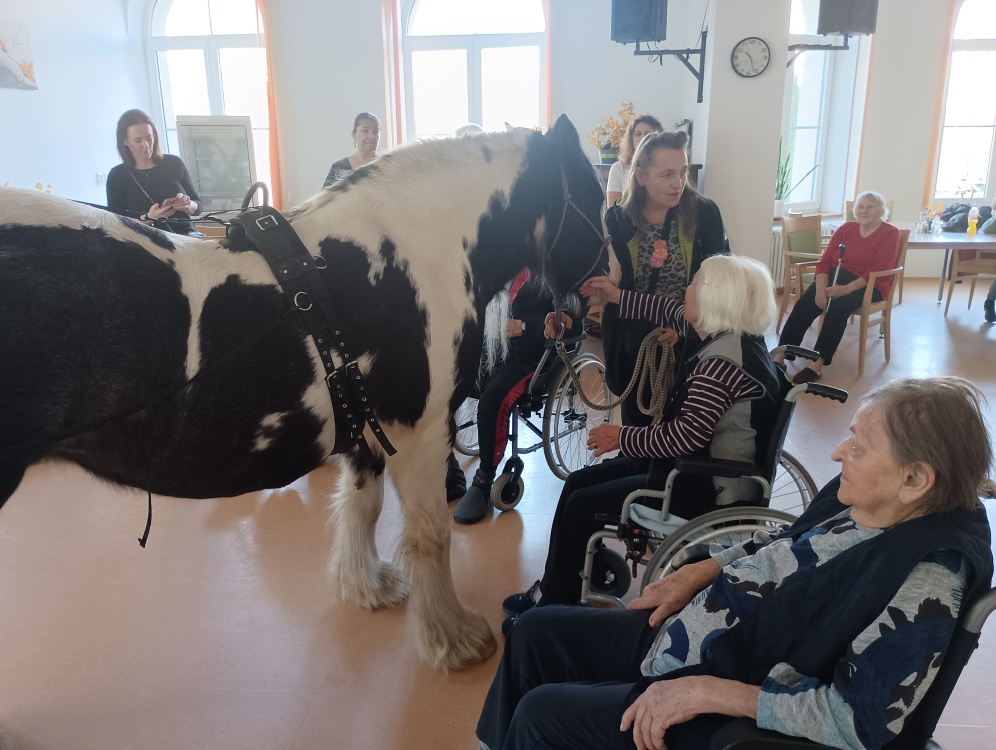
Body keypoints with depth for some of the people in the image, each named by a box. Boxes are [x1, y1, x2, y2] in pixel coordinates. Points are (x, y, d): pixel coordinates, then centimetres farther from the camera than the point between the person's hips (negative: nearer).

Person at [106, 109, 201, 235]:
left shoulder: (173, 163, 8)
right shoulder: (117, 176, 4)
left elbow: (197, 206, 13)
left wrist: (187, 206, -12)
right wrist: (147, 218, -19)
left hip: (185, 234, 1)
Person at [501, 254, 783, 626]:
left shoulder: (721, 361, -28)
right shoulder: (734, 334, 2)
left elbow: (686, 435, -31)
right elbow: (675, 313, 20)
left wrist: (621, 437, -17)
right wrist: (618, 298, 25)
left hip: (711, 489, -10)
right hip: (705, 462, 10)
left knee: (581, 505, -4)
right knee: (578, 481, 11)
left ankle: (555, 609, 16)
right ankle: (552, 590, 22)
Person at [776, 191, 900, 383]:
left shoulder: (890, 234, -1)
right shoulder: (845, 228, 12)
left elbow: (878, 271, -13)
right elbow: (825, 260, 4)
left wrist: (846, 289, -26)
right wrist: (821, 288, -16)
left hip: (869, 285, -4)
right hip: (835, 277, 4)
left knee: (838, 306, -36)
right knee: (804, 304, -26)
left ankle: (817, 364, -38)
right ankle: (780, 356, -32)